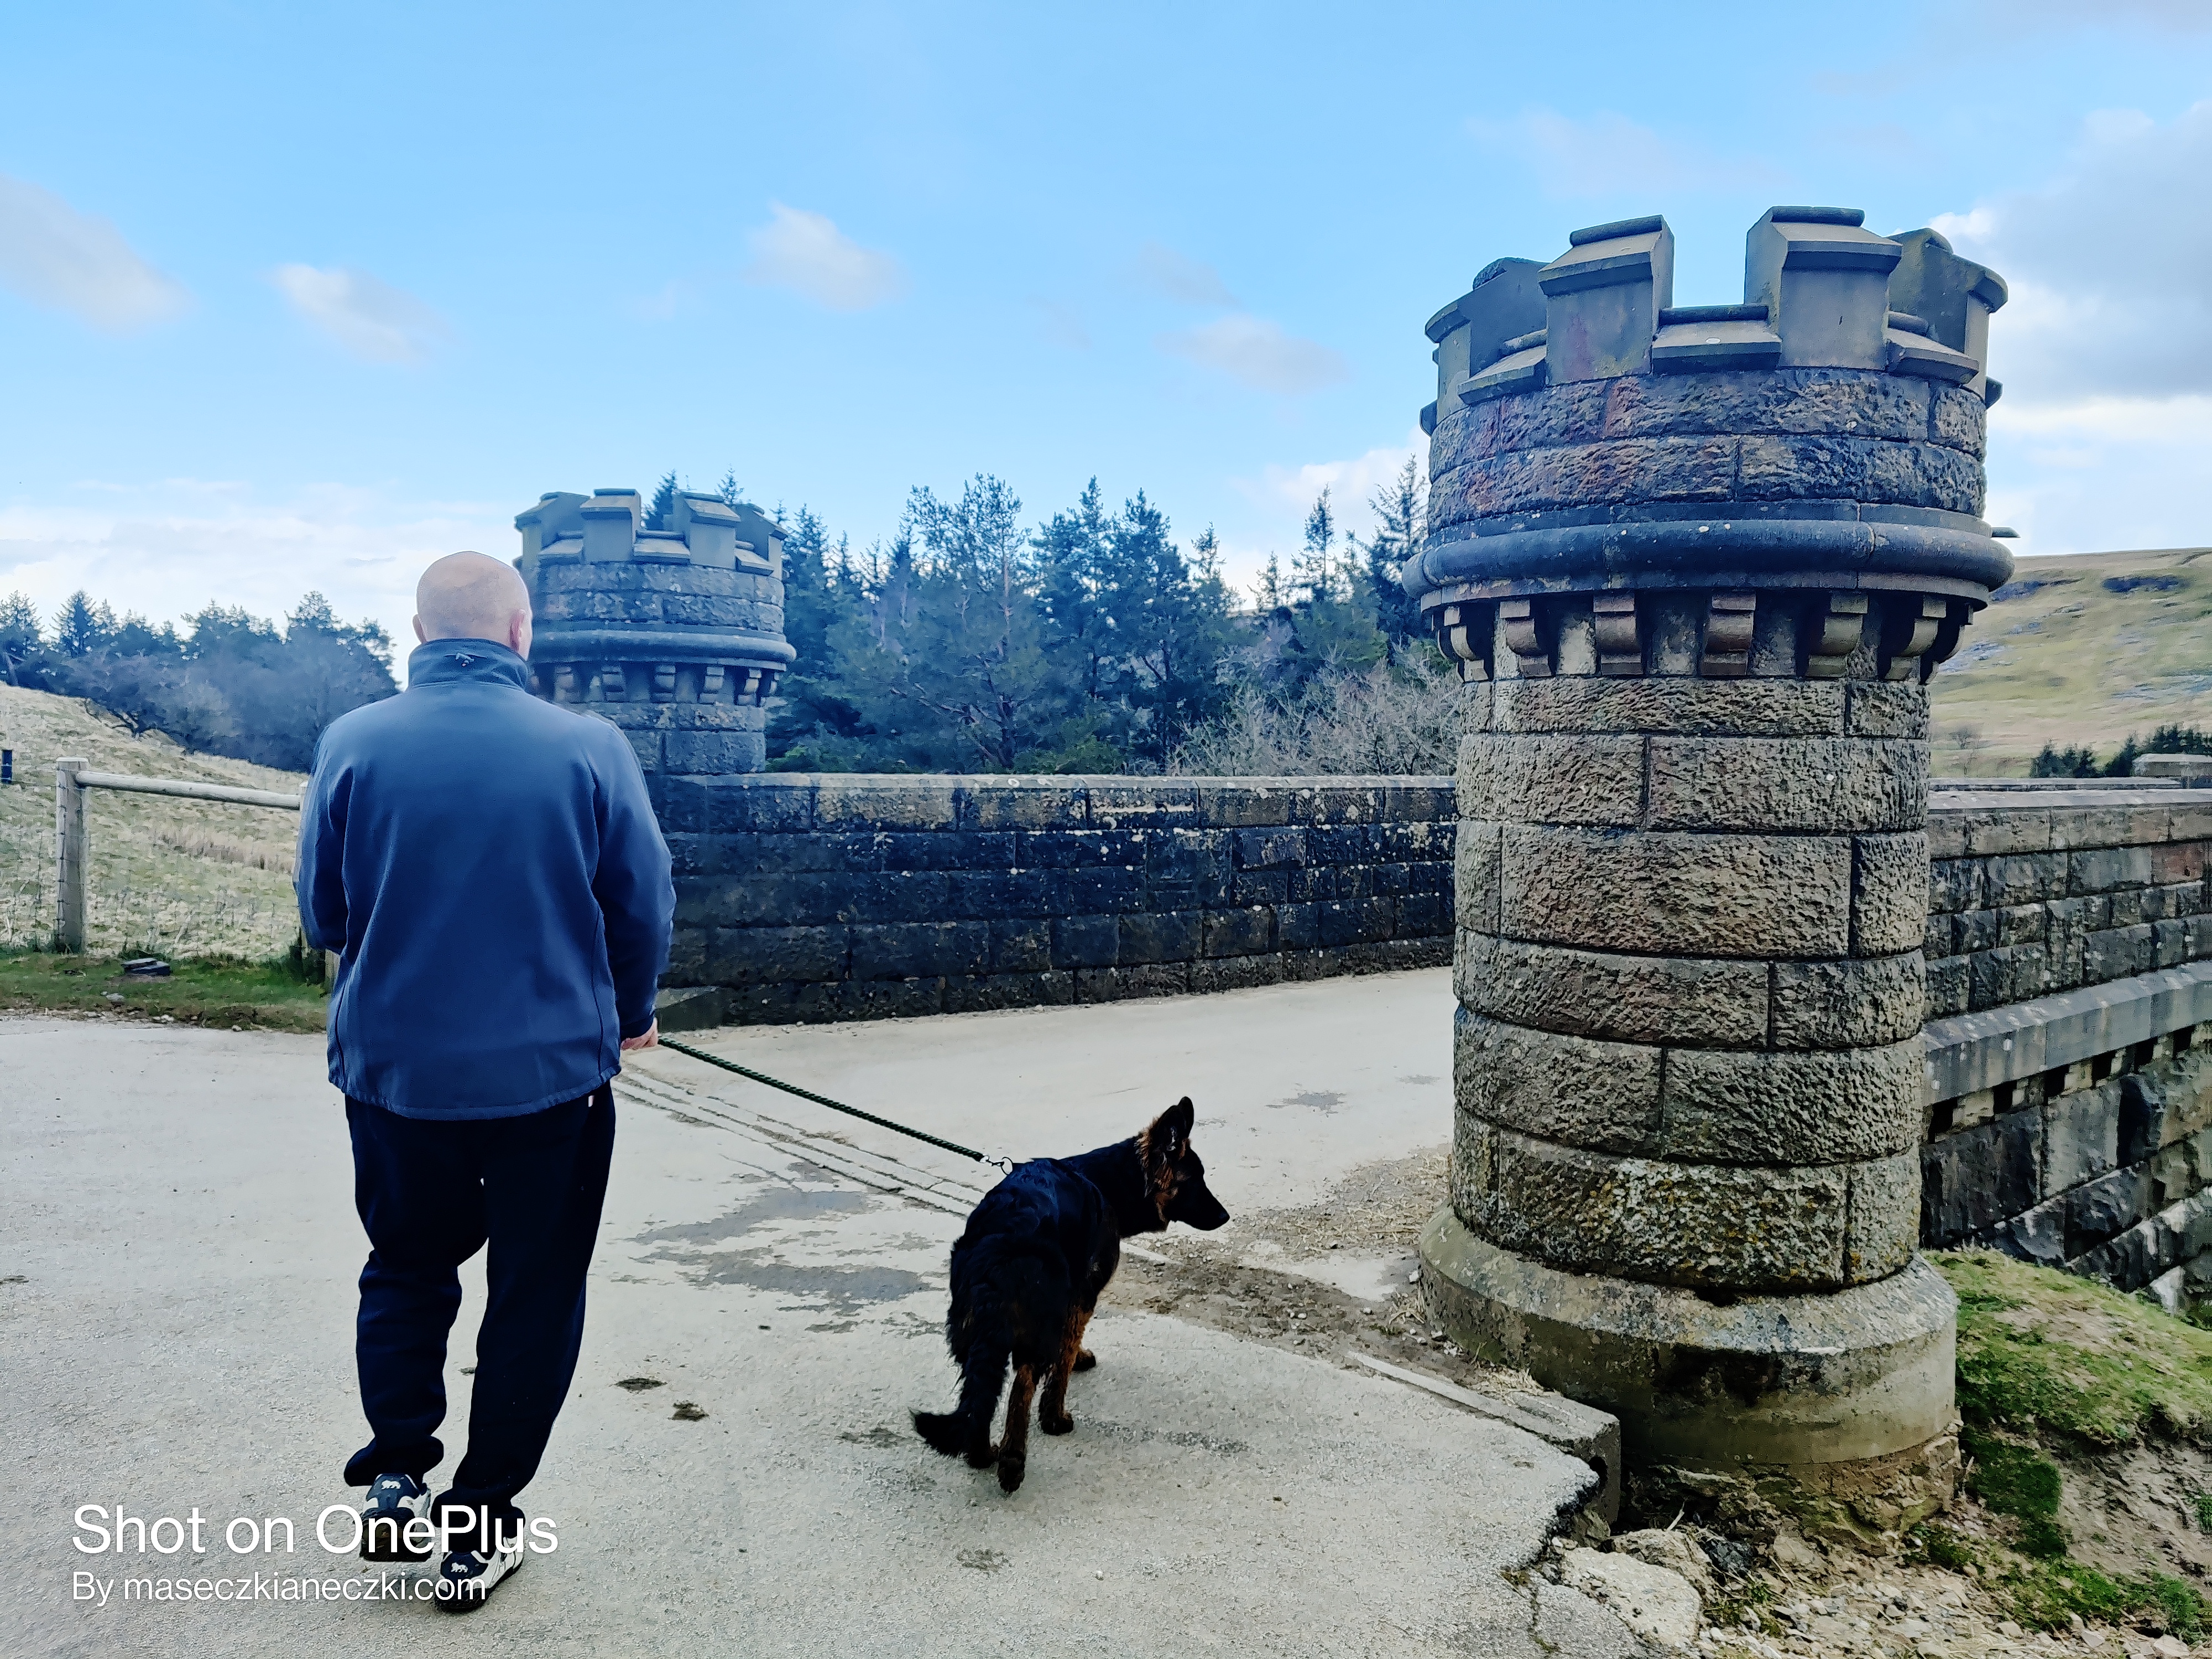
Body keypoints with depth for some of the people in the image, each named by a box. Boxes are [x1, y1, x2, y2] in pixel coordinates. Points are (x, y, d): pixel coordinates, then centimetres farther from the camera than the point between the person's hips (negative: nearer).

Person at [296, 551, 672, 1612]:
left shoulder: (353, 744, -7)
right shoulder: (590, 748, -11)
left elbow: (320, 914, 4)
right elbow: (645, 909, -3)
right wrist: (629, 1014, 16)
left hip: (391, 1069, 2)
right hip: (553, 1072, -1)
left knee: (407, 1268, 25)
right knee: (533, 1294, 14)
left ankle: (397, 1478, 18)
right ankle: (478, 1529, 22)